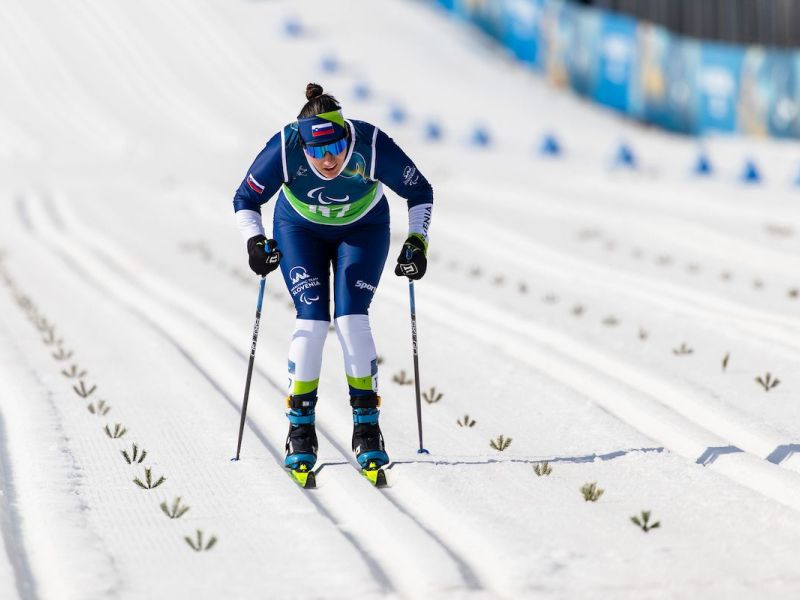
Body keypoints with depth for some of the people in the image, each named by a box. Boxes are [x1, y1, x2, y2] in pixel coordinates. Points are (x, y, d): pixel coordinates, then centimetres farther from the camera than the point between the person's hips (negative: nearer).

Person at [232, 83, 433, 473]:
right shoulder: (285, 148, -33)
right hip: (300, 229, 0)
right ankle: (300, 432, -3)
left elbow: (420, 192, -17)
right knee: (311, 320, -12)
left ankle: (367, 430, -5)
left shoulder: (372, 146, -34)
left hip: (363, 229, 0)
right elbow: (246, 200, -17)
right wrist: (255, 242, -31)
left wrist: (417, 242, -26)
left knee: (351, 318, -14)